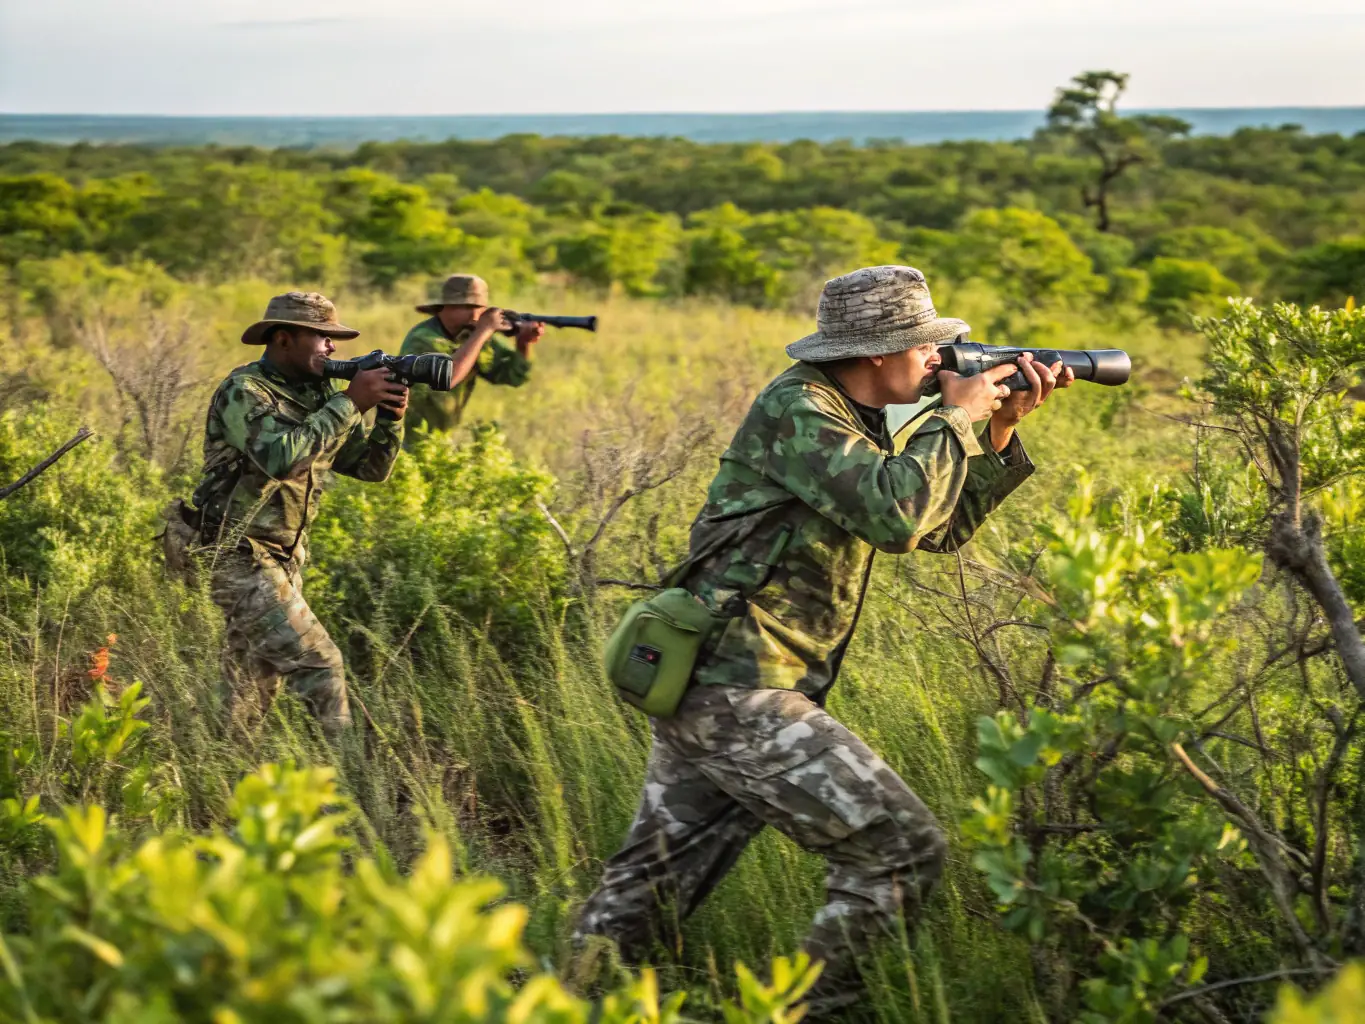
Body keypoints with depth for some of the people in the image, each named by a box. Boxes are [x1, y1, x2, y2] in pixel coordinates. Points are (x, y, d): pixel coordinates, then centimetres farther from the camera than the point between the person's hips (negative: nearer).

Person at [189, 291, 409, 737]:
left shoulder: (318, 395, 8)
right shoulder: (243, 391, -15)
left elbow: (371, 468, 9)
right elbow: (282, 456, -32)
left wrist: (389, 416, -10)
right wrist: (350, 402, -27)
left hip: (284, 560, 9)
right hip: (238, 559, -8)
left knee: (251, 691, 13)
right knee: (318, 665, -14)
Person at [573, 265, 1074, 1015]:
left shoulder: (851, 419, 16)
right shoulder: (796, 409, -13)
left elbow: (941, 529, 22)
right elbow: (896, 516, -25)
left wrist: (1001, 429, 12)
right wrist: (957, 418, -11)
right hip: (740, 697, -10)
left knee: (653, 884, 15)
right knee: (903, 850, -7)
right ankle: (811, 1007, -1)